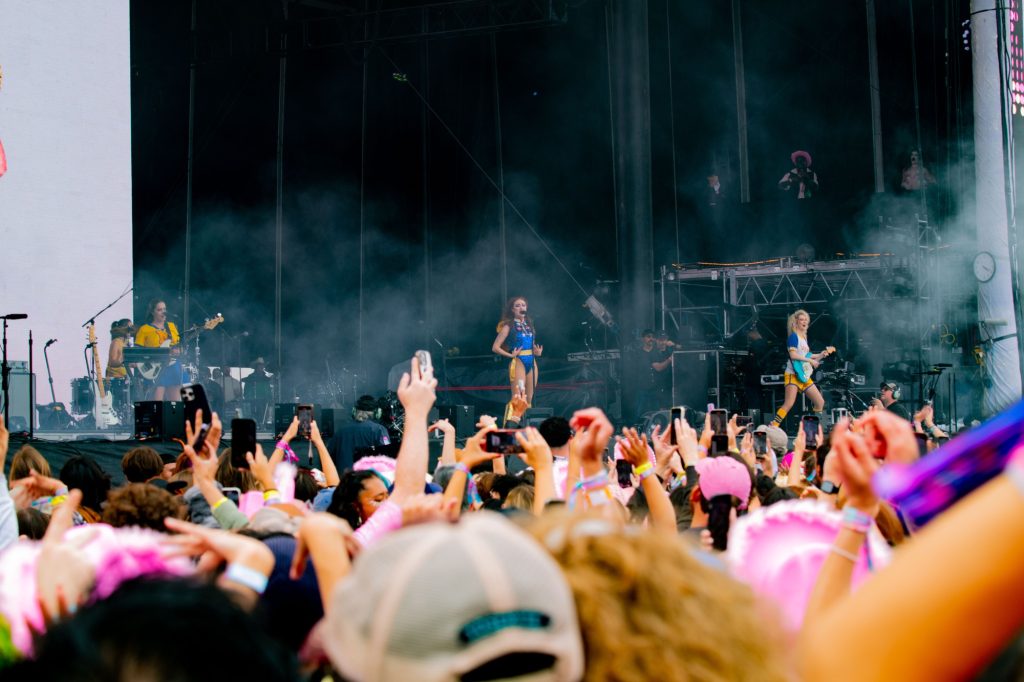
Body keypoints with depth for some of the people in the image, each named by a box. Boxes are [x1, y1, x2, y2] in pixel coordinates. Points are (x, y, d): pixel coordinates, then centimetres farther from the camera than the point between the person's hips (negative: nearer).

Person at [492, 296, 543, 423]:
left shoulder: (529, 324, 15)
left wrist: (537, 351, 8)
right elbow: (495, 347, -6)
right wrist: (511, 355, -13)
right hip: (518, 362, -7)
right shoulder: (509, 326, -2)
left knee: (529, 400, 6)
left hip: (532, 363, 7)